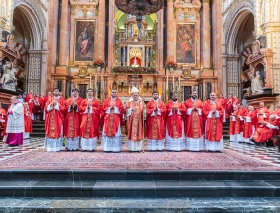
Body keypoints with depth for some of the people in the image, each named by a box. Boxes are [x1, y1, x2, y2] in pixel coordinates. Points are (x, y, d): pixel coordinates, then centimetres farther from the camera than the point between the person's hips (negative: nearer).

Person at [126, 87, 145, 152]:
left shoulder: (141, 103, 10)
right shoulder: (129, 103, 8)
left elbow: (143, 112, 0)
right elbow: (126, 111, -1)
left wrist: (144, 109, -20)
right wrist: (131, 109, -17)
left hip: (139, 121, 1)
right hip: (131, 121, -1)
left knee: (139, 133, 0)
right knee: (132, 133, -3)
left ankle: (139, 147, 7)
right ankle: (132, 147, 4)